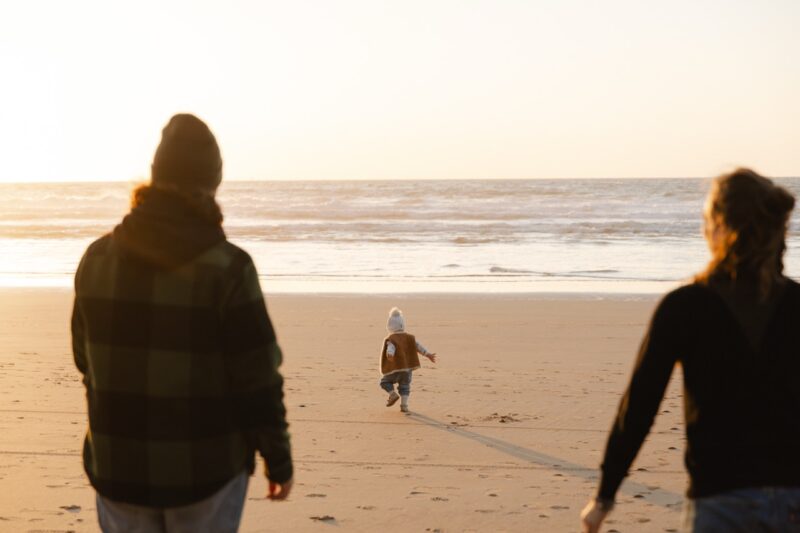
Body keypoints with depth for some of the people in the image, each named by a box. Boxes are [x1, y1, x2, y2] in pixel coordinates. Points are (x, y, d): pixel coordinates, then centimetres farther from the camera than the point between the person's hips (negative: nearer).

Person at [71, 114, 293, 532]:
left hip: (118, 465, 3)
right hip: (205, 466, -3)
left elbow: (86, 358, 9)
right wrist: (278, 459, -1)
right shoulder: (227, 268, -15)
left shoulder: (97, 259, -2)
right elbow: (257, 379, -13)